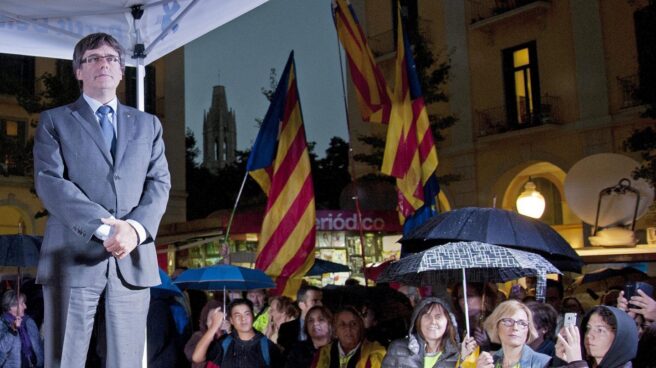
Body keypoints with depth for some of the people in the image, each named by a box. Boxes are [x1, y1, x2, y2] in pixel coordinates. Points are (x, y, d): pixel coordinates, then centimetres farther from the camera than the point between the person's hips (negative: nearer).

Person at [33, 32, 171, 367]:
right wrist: (103, 226, -15)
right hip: (72, 257, -2)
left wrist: (135, 228, -12)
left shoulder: (148, 124, 19)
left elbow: (159, 183, 8)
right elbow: (48, 181, -3)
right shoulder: (54, 121, 12)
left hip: (132, 259, 2)